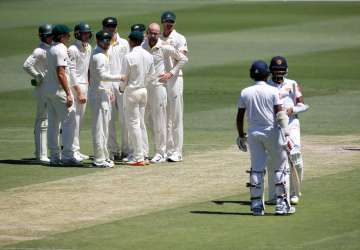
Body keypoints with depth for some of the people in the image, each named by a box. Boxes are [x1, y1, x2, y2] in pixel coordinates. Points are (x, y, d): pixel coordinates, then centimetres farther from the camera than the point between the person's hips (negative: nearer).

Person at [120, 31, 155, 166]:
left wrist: (122, 88, 7)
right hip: (144, 90, 7)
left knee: (133, 123, -3)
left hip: (132, 90, -7)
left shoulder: (129, 57, -17)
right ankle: (144, 152, 17)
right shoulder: (149, 56, 3)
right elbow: (152, 76, 9)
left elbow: (124, 77, -12)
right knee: (141, 123, 15)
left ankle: (138, 157, -6)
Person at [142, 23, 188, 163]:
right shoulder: (141, 46, 4)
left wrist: (171, 73, -2)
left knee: (159, 122, -2)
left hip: (158, 87, -4)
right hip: (143, 87, 4)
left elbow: (183, 59, 4)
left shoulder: (165, 48, -6)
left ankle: (160, 153, 3)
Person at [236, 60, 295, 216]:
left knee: (256, 169, 7)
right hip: (271, 132, -3)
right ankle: (282, 204, 2)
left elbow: (239, 117, 4)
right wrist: (286, 134, -12)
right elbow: (280, 114, -12)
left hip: (253, 133, 3)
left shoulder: (245, 93, 3)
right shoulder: (273, 91, -6)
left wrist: (241, 136, 13)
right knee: (280, 167, 6)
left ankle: (257, 205, 4)